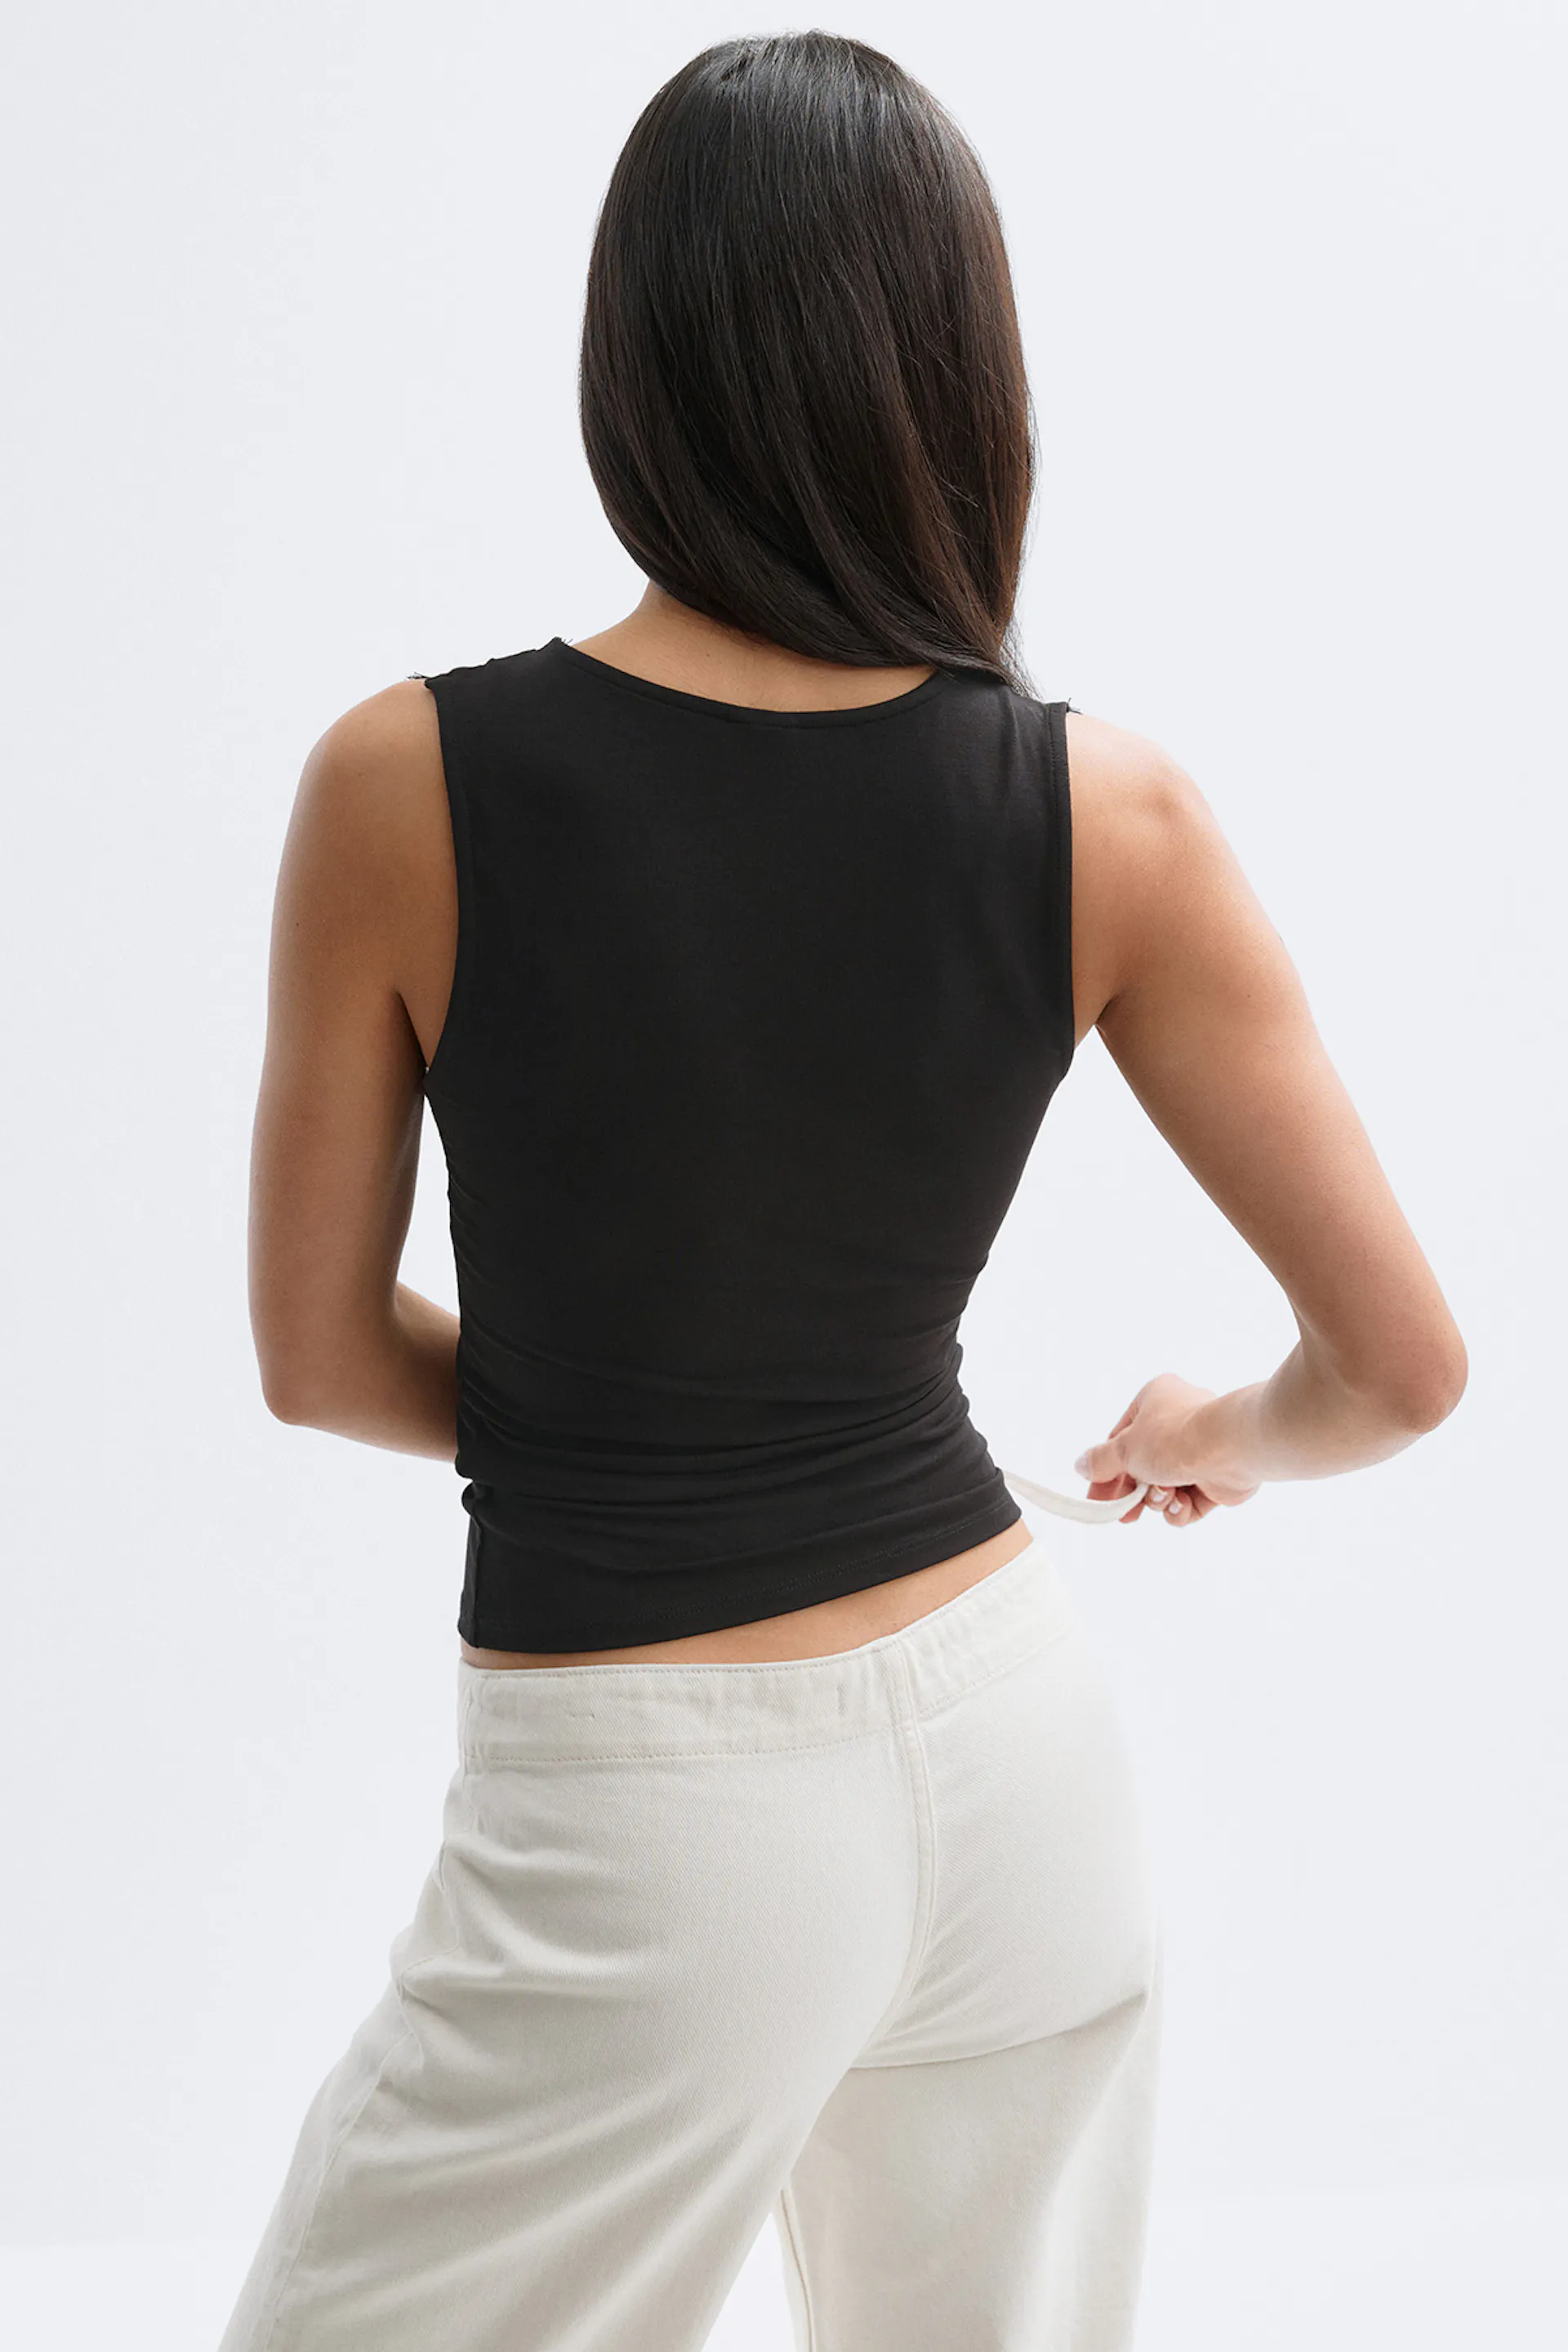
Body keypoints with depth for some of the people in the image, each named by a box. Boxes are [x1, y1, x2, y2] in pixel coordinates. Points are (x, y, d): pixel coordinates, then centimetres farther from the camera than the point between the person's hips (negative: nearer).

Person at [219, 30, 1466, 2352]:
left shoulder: (408, 783, -14)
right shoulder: (1110, 812, -9)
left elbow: (318, 1352, -3)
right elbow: (1400, 1359, -4)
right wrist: (1218, 1433, 18)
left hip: (644, 1834, -3)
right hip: (1019, 1750, 4)